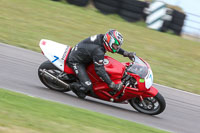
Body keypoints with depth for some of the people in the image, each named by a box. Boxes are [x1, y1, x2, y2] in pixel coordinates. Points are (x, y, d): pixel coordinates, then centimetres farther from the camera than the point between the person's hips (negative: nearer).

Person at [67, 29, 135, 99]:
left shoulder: (102, 37, -11)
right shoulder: (98, 51, -35)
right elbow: (99, 69, -33)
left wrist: (125, 53, 3)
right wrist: (111, 84, -34)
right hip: (75, 61, -10)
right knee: (87, 86, -19)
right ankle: (74, 86, 11)